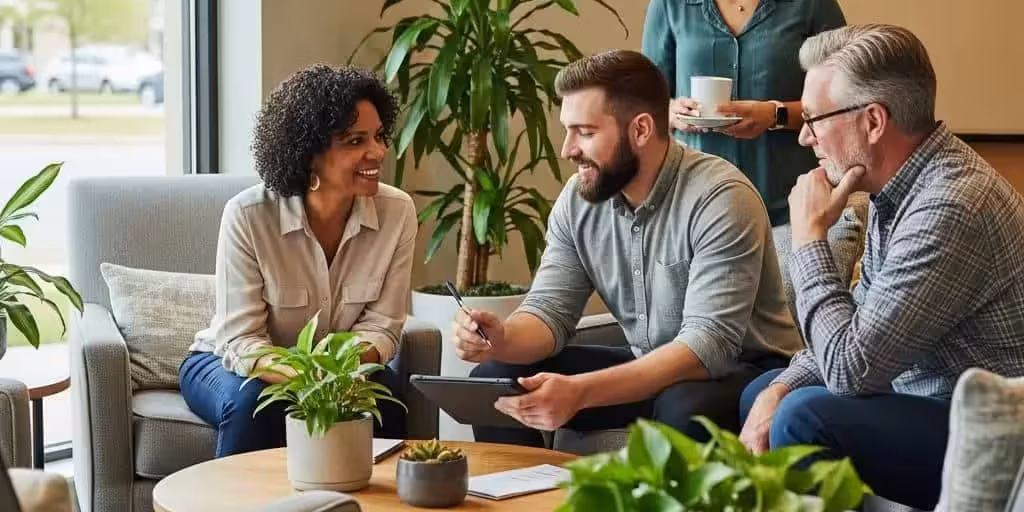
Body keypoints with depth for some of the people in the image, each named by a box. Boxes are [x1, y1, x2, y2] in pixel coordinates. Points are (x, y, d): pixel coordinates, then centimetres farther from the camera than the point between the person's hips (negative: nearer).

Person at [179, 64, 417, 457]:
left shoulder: (398, 212, -13)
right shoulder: (248, 215, -21)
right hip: (233, 364, -2)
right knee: (252, 400, -33)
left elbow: (381, 327, -9)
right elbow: (239, 339, -20)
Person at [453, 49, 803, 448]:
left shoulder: (720, 198, -24)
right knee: (497, 379, -7)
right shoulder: (578, 199, -3)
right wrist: (502, 340, -28)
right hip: (648, 369, 6)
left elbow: (710, 342, -31)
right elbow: (549, 310, -2)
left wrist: (581, 391, -41)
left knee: (685, 409, -39)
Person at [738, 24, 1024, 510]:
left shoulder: (948, 208, -28)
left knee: (807, 416, -27)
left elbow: (851, 368, -27)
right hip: (933, 400, 10)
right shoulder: (901, 185, 3)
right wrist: (777, 393, -2)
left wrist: (809, 236, -17)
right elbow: (858, 331, 13)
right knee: (761, 391, 18)